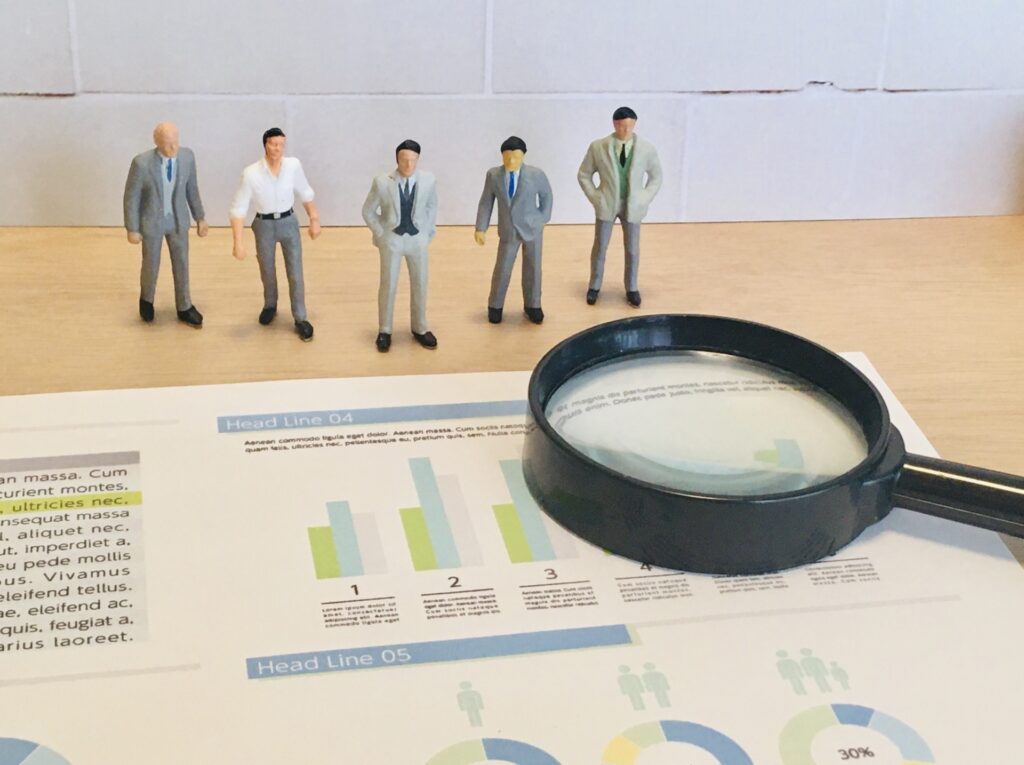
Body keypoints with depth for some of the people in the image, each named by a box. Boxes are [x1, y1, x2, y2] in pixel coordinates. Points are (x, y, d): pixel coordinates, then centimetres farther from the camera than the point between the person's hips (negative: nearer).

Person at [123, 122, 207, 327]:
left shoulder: (187, 156, -16)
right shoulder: (142, 163, -27)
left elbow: (191, 187, 0)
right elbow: (131, 197, -15)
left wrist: (200, 217, 7)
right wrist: (132, 229, -10)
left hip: (178, 219, 3)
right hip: (151, 221, -3)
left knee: (181, 263, 14)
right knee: (151, 265, 13)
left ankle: (184, 308, 33)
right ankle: (147, 298, 44)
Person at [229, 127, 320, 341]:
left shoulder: (293, 165, -14)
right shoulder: (251, 173, -21)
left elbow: (304, 193, 3)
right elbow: (238, 208, -17)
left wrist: (314, 219, 6)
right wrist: (238, 241, -22)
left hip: (289, 222, 1)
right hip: (265, 225, -1)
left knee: (295, 273, 1)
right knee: (267, 272, 19)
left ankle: (300, 319, 14)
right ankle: (270, 306, 46)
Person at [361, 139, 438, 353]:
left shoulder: (428, 180, -10)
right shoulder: (382, 182, -16)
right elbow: (368, 211, -3)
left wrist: (428, 233, 7)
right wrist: (381, 234, -4)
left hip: (418, 239, 2)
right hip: (391, 240, -2)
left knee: (420, 285, 12)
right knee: (388, 286, 6)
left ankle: (420, 329, 29)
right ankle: (384, 331, 20)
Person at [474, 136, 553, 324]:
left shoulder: (536, 174, -14)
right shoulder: (493, 175, -10)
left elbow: (546, 196, 3)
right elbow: (486, 202, -4)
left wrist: (542, 220, 3)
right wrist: (481, 228, -8)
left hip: (532, 229, 0)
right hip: (508, 231, 1)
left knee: (532, 268, 11)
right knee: (502, 269, 6)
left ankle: (532, 306, 29)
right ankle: (495, 306, 25)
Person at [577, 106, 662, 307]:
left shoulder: (646, 149, -9)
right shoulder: (598, 147, -11)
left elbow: (656, 176, 5)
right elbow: (584, 175, 1)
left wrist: (644, 199, -4)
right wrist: (595, 198, -7)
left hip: (633, 206, 1)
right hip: (606, 205, -1)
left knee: (632, 249, 11)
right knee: (600, 247, 10)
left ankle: (631, 288, 28)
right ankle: (594, 286, 28)